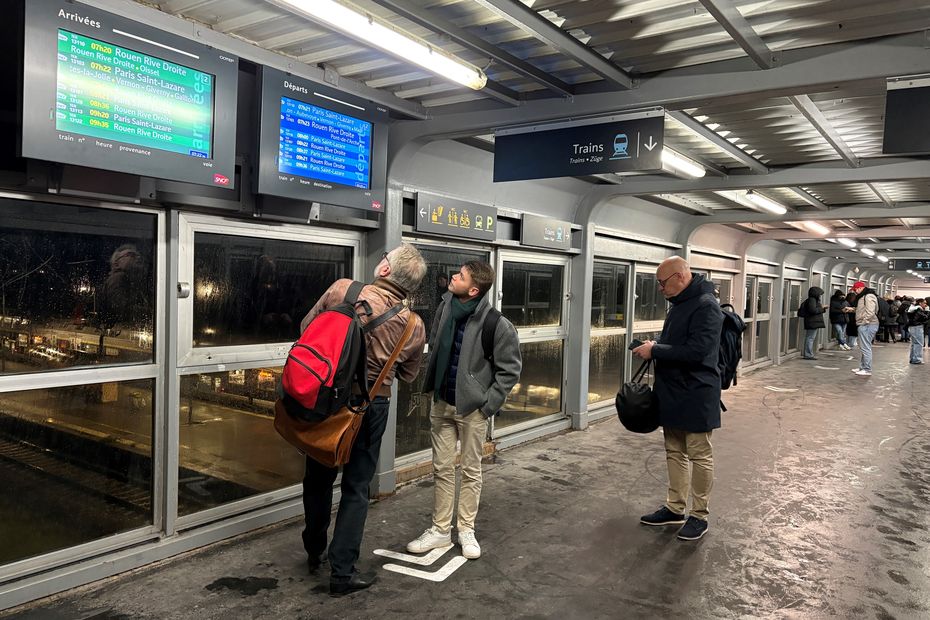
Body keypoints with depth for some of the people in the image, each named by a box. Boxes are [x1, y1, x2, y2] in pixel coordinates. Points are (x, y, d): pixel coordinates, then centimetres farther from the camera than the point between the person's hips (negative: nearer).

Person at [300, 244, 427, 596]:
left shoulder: (342, 290, -13)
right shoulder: (415, 326, -8)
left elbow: (306, 327, 1)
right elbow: (408, 375, 6)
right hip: (371, 405, -1)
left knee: (319, 477, 20)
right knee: (356, 488, 11)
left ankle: (314, 553, 39)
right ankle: (342, 571, 16)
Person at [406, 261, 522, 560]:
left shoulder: (496, 324, -20)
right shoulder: (445, 307, -4)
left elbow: (510, 369, -10)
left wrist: (488, 404, -12)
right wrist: (431, 386, 7)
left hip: (472, 408, -5)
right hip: (441, 403, 5)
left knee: (471, 470, 10)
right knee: (442, 468, 12)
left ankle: (466, 530, 26)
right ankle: (440, 529, 25)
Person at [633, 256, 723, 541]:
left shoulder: (706, 306, -18)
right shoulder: (679, 304, 12)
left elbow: (697, 351, -27)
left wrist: (655, 351, -21)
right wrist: (654, 344, 7)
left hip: (696, 396, -9)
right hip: (672, 394, 9)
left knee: (699, 456, 3)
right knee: (674, 452, 16)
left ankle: (699, 515, 15)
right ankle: (675, 508, 28)